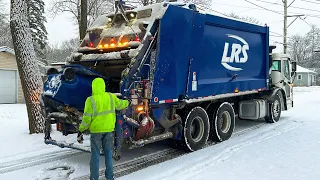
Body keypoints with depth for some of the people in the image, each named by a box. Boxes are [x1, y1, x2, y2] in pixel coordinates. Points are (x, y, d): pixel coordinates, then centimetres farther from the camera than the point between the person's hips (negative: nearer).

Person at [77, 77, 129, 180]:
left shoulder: (91, 100, -13)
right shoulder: (111, 97, -2)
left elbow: (87, 118, -13)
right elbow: (120, 104, 17)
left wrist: (81, 131, -2)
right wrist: (127, 102, 37)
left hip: (96, 130, -3)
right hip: (109, 129, 3)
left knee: (95, 156, 7)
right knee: (108, 154, 14)